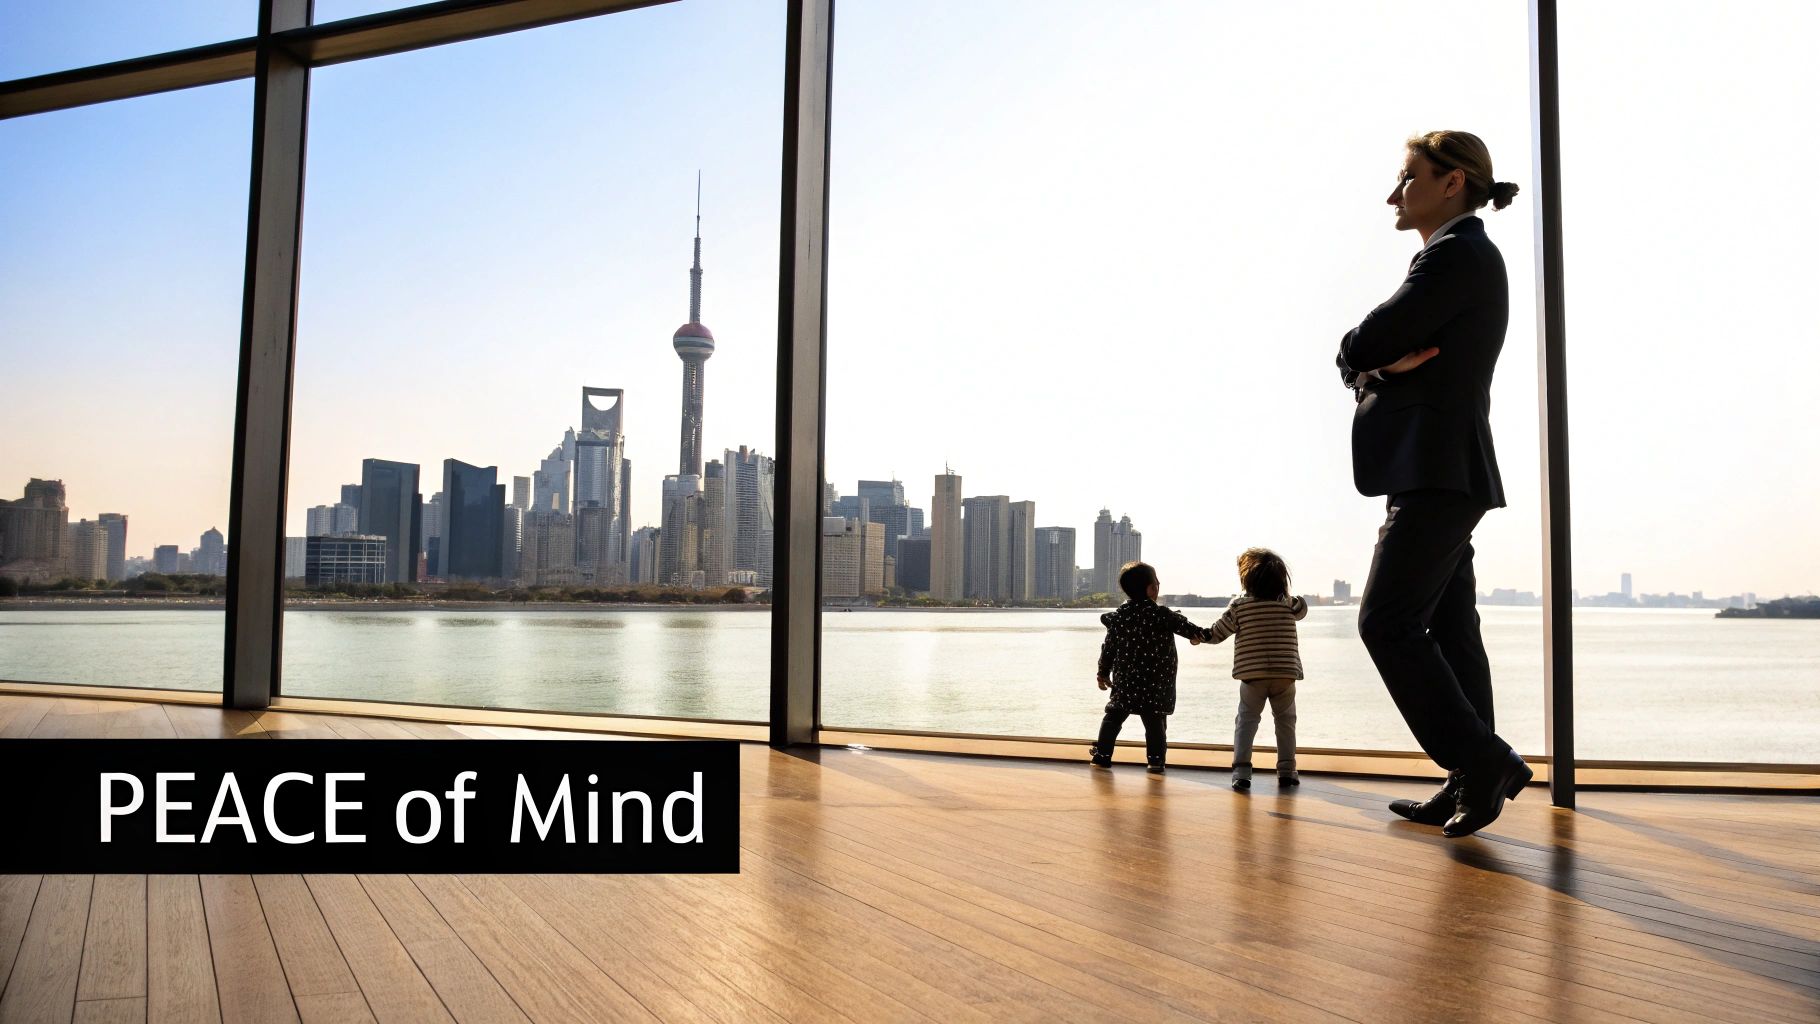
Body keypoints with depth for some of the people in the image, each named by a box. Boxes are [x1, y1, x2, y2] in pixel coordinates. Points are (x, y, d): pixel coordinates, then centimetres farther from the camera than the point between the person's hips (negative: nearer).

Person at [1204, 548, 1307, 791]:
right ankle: (1286, 770, 17)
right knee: (1285, 721, 17)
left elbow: (1216, 633, 2)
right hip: (1285, 675, 1)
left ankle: (1241, 770, -6)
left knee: (1246, 721, 6)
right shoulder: (1288, 604, 1)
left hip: (1252, 676, -1)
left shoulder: (1239, 606, -4)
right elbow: (1303, 608, 24)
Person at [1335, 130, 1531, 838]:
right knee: (1448, 629, 8)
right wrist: (1384, 362, -5)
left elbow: (1360, 346, -15)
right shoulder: (1466, 259, 24)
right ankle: (1470, 786, 12)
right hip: (1440, 473, 10)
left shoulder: (1456, 254, -9)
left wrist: (1365, 356, 6)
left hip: (1437, 471, -10)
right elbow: (1357, 361, 16)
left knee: (1387, 622, -12)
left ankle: (1482, 760, -7)